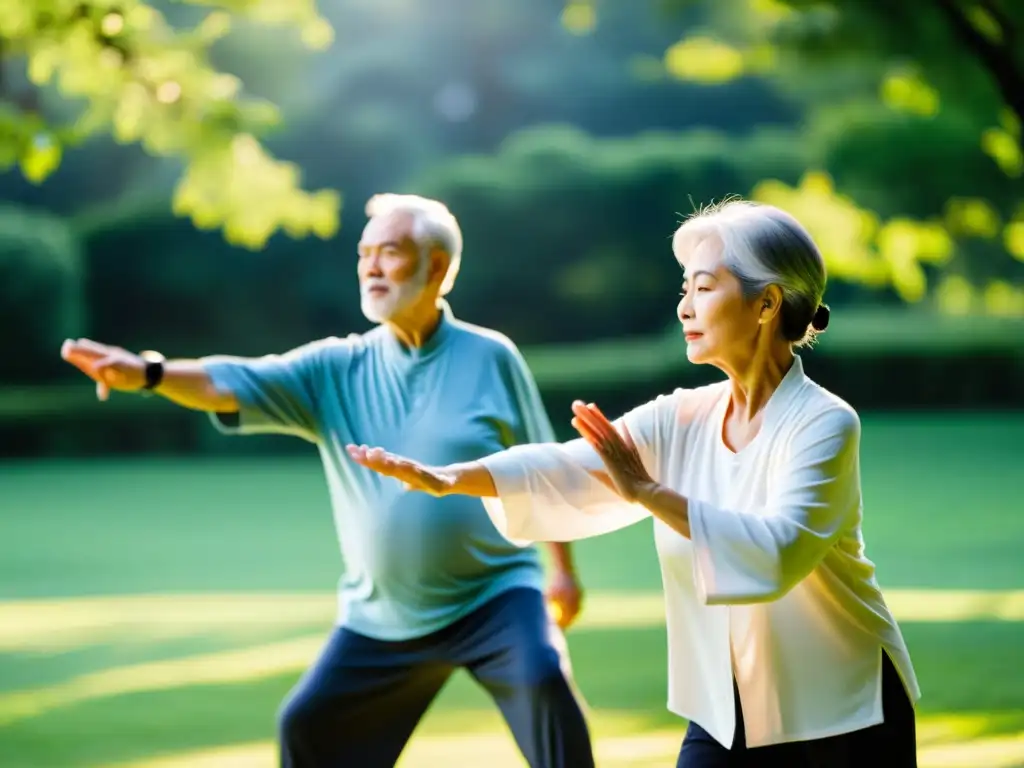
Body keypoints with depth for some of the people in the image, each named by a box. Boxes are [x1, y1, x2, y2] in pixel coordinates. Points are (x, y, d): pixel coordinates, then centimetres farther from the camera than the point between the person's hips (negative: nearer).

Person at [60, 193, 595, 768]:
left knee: (543, 678, -27)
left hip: (495, 595, -3)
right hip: (383, 617, 3)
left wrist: (565, 569, 5)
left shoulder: (490, 357, -4)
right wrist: (148, 373, -30)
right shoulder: (337, 368, 0)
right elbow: (231, 385, -12)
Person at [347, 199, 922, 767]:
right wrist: (453, 478, -27)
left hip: (842, 718, -5)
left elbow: (781, 552, -30)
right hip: (727, 714, 5)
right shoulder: (680, 420, 2)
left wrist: (650, 494, -31)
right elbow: (564, 471, -12)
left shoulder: (823, 424, -15)